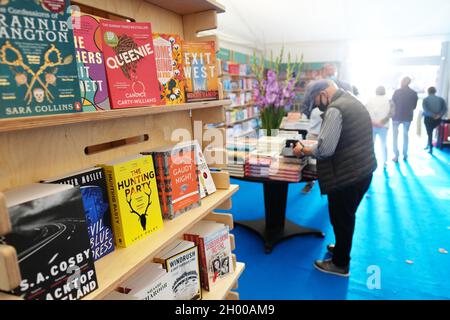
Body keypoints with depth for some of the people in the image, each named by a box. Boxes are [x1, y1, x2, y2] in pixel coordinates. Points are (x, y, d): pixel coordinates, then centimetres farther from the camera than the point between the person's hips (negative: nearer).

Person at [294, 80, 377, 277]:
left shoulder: (335, 109, -20)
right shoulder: (352, 102, 12)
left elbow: (324, 150, -27)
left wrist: (303, 150, -11)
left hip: (347, 175, -10)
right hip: (363, 171, 10)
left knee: (340, 219, 7)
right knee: (347, 216, 25)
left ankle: (340, 264, 24)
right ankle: (342, 248, 44)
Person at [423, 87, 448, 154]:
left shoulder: (425, 99, -4)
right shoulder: (441, 99, 5)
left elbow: (425, 110, -18)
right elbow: (445, 109, -8)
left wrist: (433, 115, -16)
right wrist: (439, 115, -15)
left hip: (428, 118, -3)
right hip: (437, 119, 3)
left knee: (429, 132, 9)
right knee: (430, 131, 25)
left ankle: (430, 147, 9)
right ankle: (428, 145, 24)